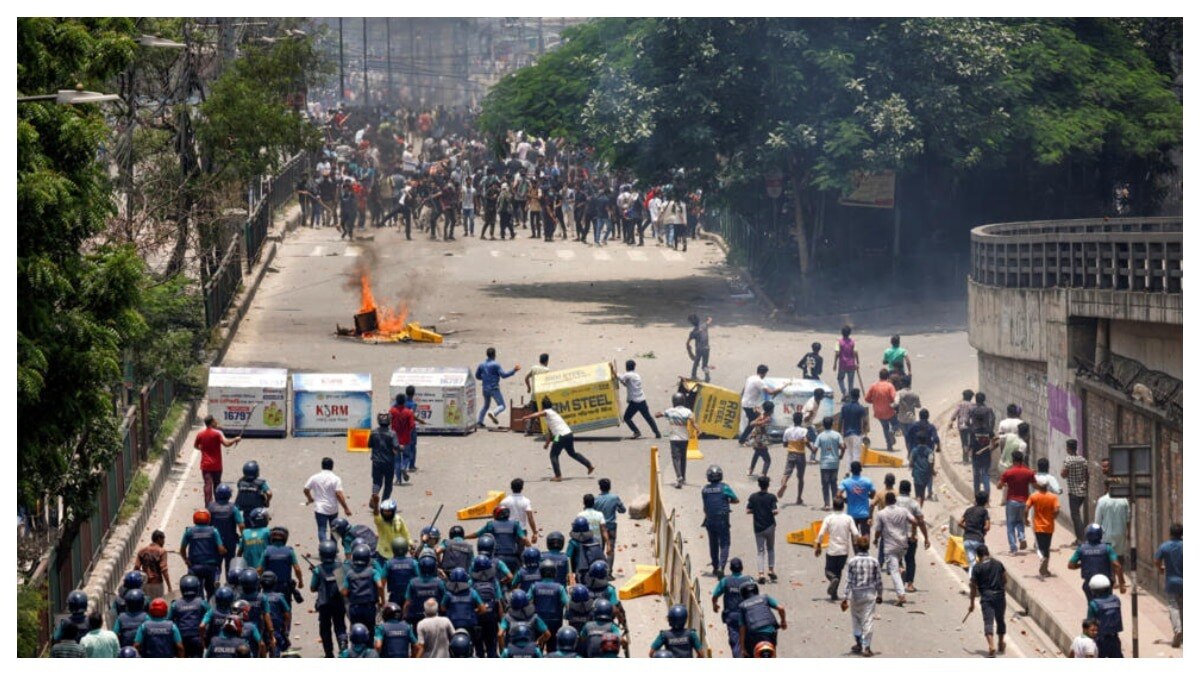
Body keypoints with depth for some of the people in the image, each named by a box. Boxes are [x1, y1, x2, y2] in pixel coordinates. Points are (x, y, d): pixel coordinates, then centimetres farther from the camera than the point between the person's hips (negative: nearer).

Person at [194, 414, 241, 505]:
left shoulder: (200, 435, 1)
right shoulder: (217, 433, -13)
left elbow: (195, 446, 16)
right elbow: (226, 444, -22)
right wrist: (235, 440, -7)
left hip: (205, 466, 2)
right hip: (216, 465, -2)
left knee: (207, 485, -2)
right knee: (217, 485, 14)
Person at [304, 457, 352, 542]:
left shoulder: (314, 478, -4)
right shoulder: (335, 479, -11)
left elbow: (306, 490, 4)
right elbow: (339, 494, -18)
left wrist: (310, 499, 24)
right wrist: (346, 508, -11)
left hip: (319, 509, 0)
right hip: (332, 509, 0)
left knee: (322, 530, -3)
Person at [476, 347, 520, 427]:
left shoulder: (482, 365, 6)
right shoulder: (495, 365, -12)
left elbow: (477, 376, 14)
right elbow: (504, 375, -15)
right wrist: (514, 370, -9)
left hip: (485, 389, 6)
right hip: (494, 389, -6)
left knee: (486, 405, 25)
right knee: (502, 406, -5)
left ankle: (479, 421, 17)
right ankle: (493, 413, -31)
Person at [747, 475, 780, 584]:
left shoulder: (753, 497, -4)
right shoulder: (771, 497, -11)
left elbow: (748, 511, -4)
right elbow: (775, 511, -16)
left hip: (758, 527, 1)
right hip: (769, 526, -1)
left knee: (761, 551, 3)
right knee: (770, 549, 20)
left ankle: (761, 574, -10)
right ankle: (771, 570, 17)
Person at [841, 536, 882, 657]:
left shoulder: (852, 562, -9)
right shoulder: (874, 562, -4)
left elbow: (848, 581, -9)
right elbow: (879, 580, 1)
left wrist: (845, 598, -7)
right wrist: (879, 595, 15)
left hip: (855, 594, 0)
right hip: (870, 594, 0)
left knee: (856, 619, 18)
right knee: (868, 620, 2)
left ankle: (859, 643, 23)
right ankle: (866, 647, -1)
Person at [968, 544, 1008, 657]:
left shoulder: (977, 567, -4)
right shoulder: (998, 564, 5)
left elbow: (973, 586, -3)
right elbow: (1005, 580, 10)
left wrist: (972, 604, 3)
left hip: (986, 597, -3)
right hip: (999, 595, 3)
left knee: (988, 621, -8)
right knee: (1000, 620, 21)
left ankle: (991, 646, -27)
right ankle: (1000, 644, 37)